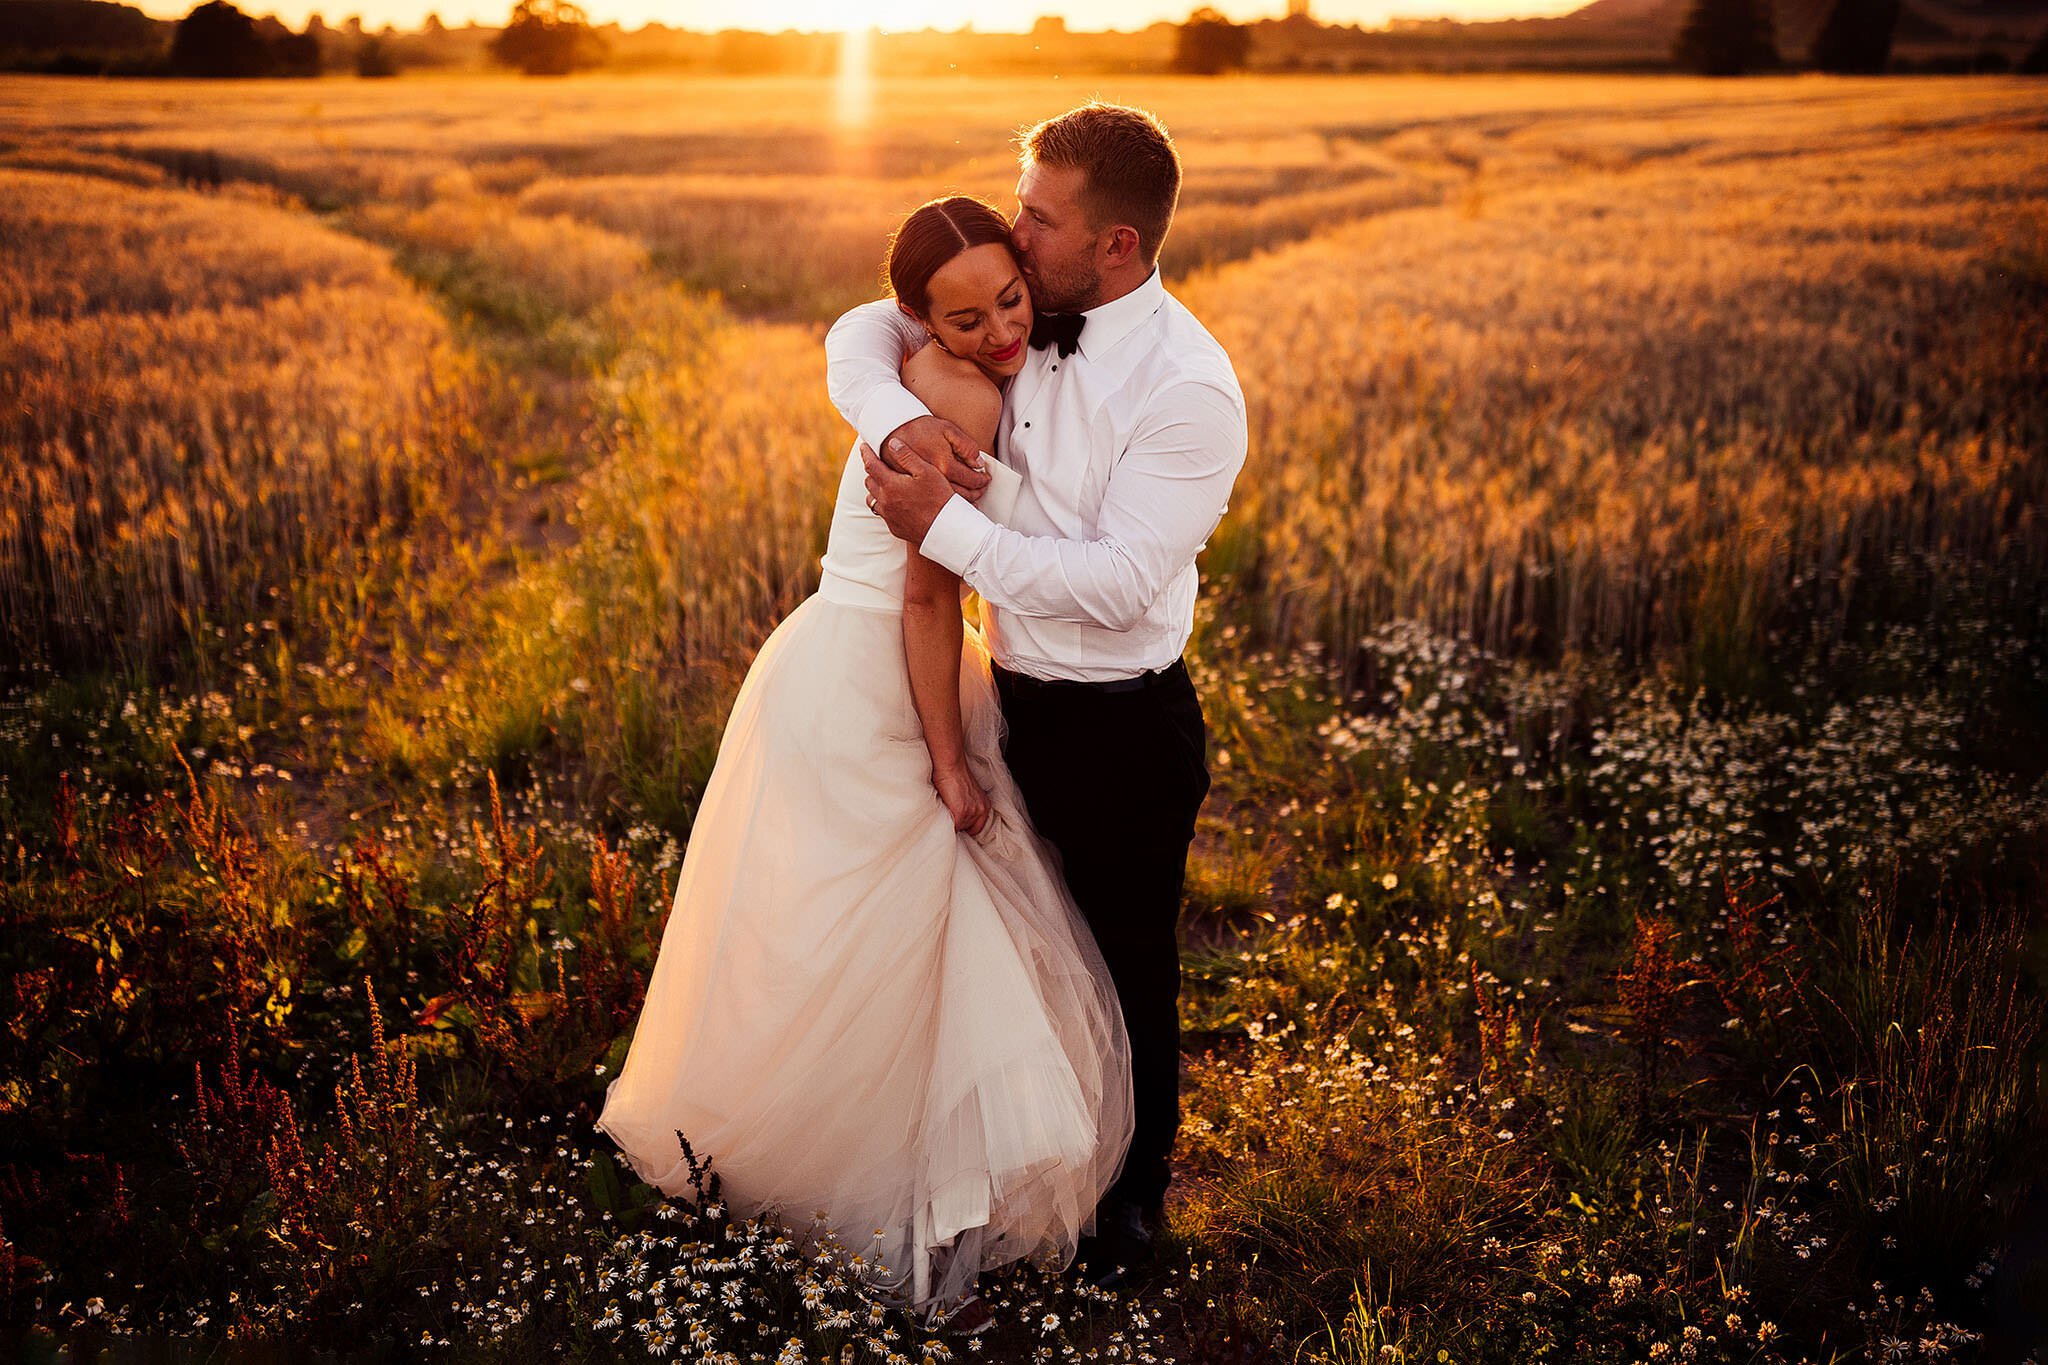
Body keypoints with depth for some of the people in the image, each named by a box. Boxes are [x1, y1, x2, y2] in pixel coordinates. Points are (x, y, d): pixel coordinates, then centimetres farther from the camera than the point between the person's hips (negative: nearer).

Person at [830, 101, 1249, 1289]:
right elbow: (865, 331, 6)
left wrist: (947, 527, -25)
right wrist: (901, 418, -17)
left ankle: (1136, 1189, 36)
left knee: (1129, 964, 13)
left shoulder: (1189, 387, -22)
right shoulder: (1024, 318, -1)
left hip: (1126, 729, -6)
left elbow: (1120, 581, -27)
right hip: (1021, 697, 7)